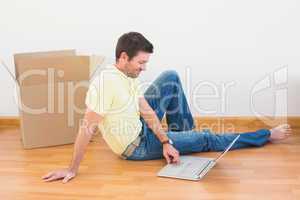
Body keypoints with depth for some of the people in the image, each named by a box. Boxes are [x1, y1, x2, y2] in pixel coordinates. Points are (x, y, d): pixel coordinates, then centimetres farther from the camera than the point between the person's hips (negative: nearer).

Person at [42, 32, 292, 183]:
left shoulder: (129, 77, -7)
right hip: (137, 146, -8)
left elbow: (147, 112, -4)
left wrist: (166, 142, -15)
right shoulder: (106, 83, -35)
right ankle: (267, 135, 16)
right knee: (206, 139, -1)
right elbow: (87, 128, -32)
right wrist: (72, 170, -27)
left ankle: (185, 132, 18)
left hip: (140, 127, 8)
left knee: (171, 77, 5)